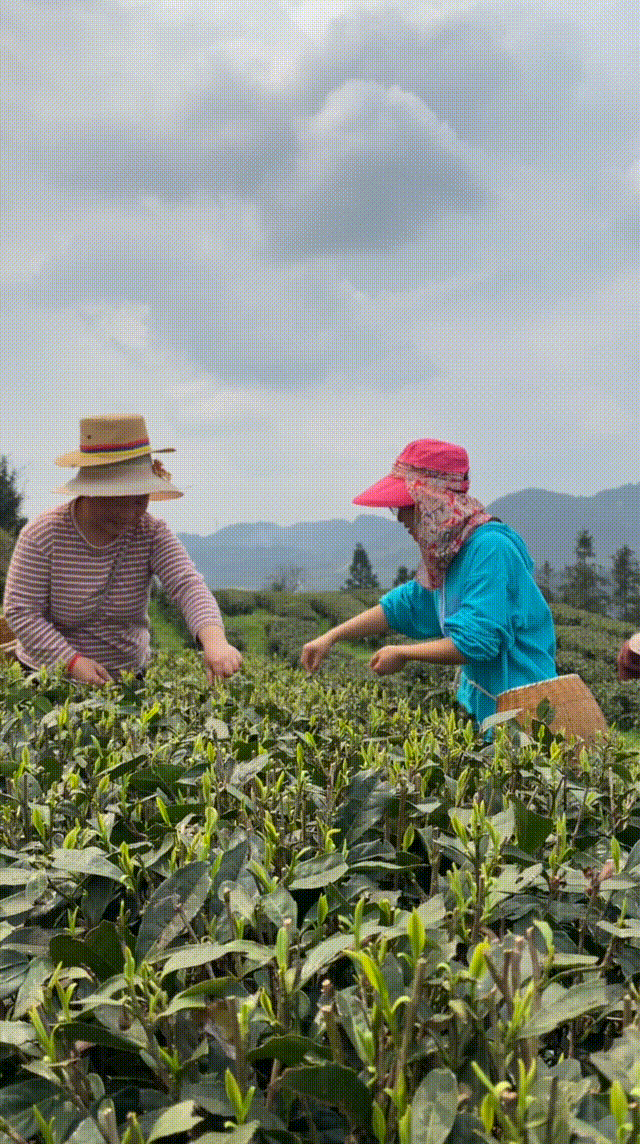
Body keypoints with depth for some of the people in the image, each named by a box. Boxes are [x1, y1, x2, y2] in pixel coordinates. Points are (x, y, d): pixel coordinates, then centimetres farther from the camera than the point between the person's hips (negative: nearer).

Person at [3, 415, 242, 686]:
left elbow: (188, 585, -25)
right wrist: (73, 661, -27)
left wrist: (214, 641, -45)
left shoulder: (152, 534, -10)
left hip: (128, 672, 2)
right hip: (49, 676, -2)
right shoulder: (41, 535, -16)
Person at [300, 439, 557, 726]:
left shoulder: (491, 549, -20)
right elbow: (403, 607, 22)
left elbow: (475, 643, -23)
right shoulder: (447, 556, 10)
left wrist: (402, 653, -10)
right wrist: (330, 638, 17)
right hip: (481, 704, 8)